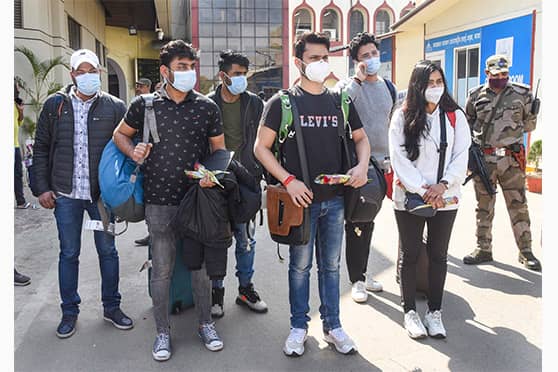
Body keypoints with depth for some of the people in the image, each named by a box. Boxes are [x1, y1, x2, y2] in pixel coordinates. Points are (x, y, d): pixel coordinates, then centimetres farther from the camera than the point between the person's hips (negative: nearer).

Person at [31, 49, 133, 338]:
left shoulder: (114, 106, -2)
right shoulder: (55, 105, 2)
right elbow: (41, 148, 6)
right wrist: (42, 187, 1)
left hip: (103, 194, 0)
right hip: (66, 194, 1)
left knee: (107, 250, 10)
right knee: (69, 253, 10)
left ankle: (111, 307, 26)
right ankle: (69, 311, 26)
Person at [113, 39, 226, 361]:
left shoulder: (207, 107, 3)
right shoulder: (144, 104, 1)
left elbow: (219, 149, 10)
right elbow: (120, 134, 16)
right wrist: (133, 151, -6)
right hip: (160, 201, -1)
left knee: (202, 265, 10)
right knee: (162, 269, 6)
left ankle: (206, 323, 29)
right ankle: (163, 331, 22)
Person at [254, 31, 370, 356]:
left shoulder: (340, 101, 8)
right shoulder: (282, 102, -4)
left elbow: (362, 138, 17)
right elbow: (261, 148, -4)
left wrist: (362, 165, -3)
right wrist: (288, 180, -15)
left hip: (335, 198, 3)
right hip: (301, 198, -3)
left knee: (330, 265, 13)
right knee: (300, 265, 8)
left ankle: (332, 326, 27)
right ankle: (299, 327, 25)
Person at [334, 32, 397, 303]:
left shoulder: (388, 86, 13)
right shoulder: (348, 86, -5)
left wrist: (391, 158, 19)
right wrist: (358, 79, -21)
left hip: (380, 162, 6)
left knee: (369, 221, 15)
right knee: (355, 224, 0)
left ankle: (363, 272, 28)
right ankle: (356, 280, 9)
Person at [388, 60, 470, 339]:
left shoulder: (455, 116, 2)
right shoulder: (402, 117, -3)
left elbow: (461, 157, -1)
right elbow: (399, 159, -8)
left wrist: (443, 185, -16)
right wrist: (422, 191, -16)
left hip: (444, 198, 2)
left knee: (438, 255, 10)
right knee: (410, 255, 7)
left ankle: (434, 312, 22)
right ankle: (410, 311, 20)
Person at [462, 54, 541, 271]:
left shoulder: (521, 94, 4)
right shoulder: (476, 96, 6)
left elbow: (530, 124, 15)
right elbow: (467, 123, 15)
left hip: (511, 159, -1)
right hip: (483, 158, 1)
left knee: (518, 205, 2)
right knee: (484, 206, 9)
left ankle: (525, 252, 11)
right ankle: (483, 249, 20)